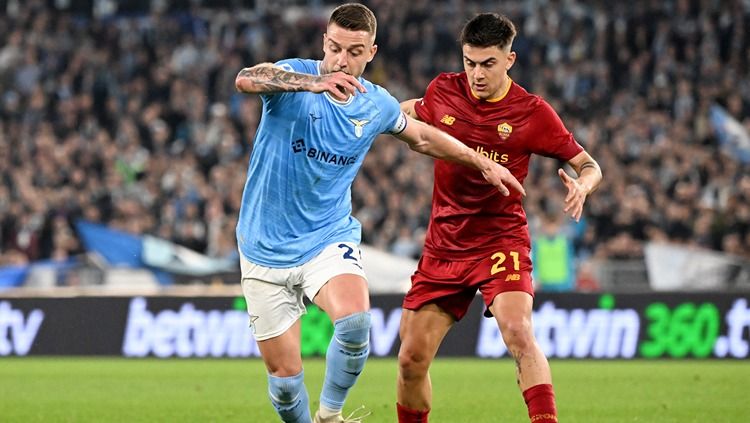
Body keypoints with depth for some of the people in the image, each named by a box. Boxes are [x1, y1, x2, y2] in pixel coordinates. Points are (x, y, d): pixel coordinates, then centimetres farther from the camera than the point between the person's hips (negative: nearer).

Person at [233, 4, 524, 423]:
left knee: (356, 320, -29)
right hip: (267, 247, -2)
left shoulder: (377, 105, 1)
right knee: (284, 376, -3)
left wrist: (482, 162, 25)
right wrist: (312, 82, -53)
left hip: (328, 238, 2)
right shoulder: (294, 76, -13)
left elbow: (421, 135, 23)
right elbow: (246, 79, -37)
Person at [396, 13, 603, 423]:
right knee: (411, 359, 2)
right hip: (443, 246, 4)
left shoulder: (532, 112, -9)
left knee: (518, 332, -29)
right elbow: (413, 113, 27)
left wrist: (581, 186, -25)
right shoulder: (442, 91, 1)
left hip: (501, 241, -4)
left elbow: (588, 165, -5)